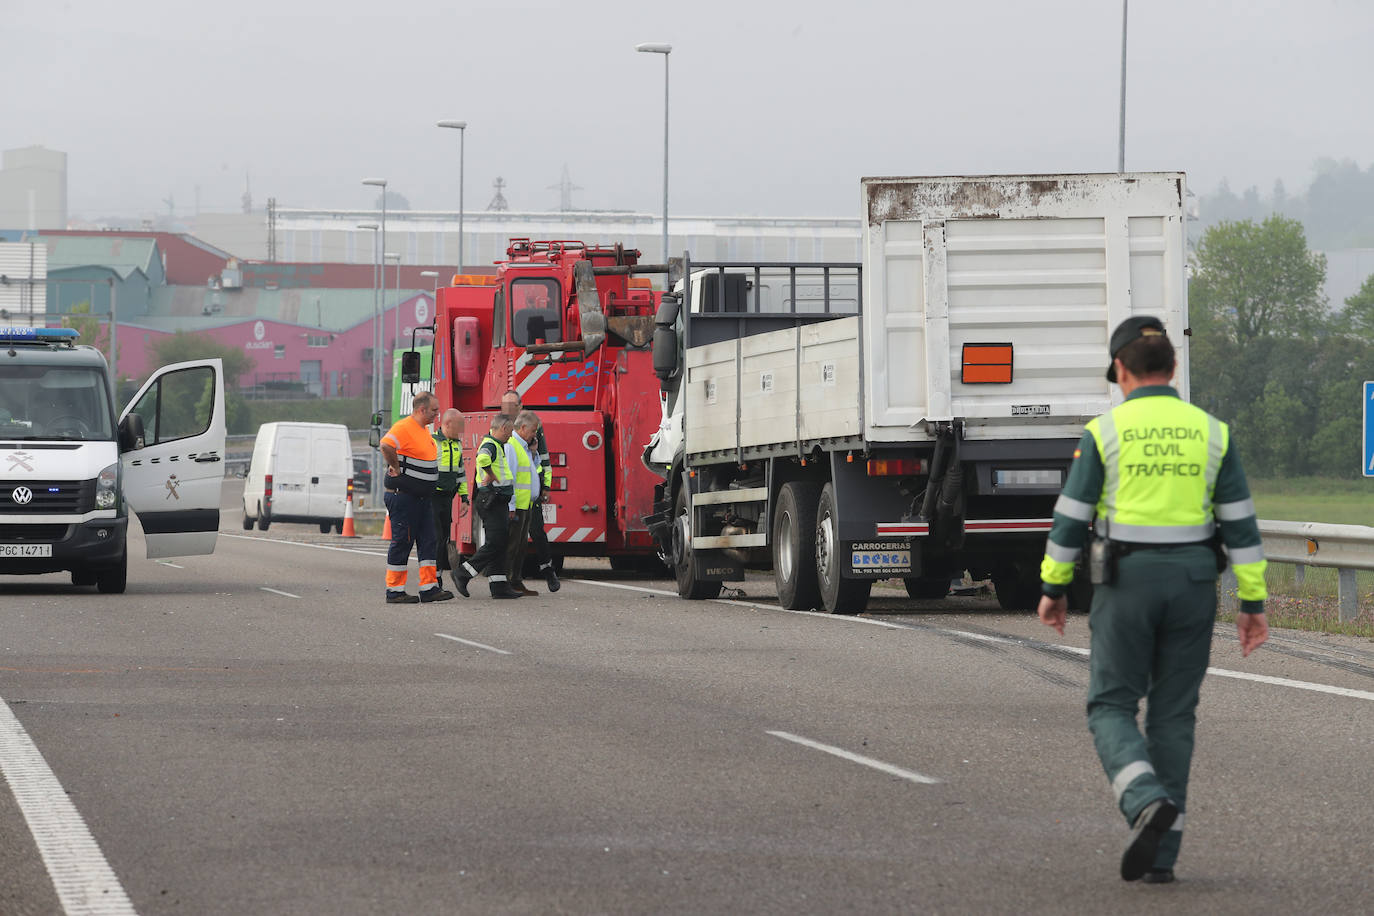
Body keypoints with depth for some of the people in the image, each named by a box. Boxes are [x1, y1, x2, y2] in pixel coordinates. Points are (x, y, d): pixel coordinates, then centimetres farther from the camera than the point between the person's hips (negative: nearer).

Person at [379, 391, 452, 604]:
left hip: (422, 497, 10)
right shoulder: (404, 428, -17)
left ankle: (429, 587, 9)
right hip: (403, 496, -10)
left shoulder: (424, 430, 15)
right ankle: (394, 591, 1)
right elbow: (386, 445, -34)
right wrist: (396, 468, -21)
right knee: (402, 542, -4)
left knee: (428, 541, 7)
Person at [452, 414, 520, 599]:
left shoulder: (497, 446, 21)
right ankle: (463, 574, -7)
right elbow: (482, 458, -39)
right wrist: (491, 475, -20)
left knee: (498, 545, 7)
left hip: (499, 503, 10)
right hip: (491, 501, -10)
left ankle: (499, 586, 6)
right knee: (494, 543, -11)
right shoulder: (489, 445, -12)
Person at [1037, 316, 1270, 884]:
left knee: (1112, 709, 6)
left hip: (1126, 583, -3)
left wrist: (1052, 589, 8)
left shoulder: (1106, 432, -6)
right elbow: (1240, 524, 0)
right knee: (1172, 717, 10)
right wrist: (1253, 604, 4)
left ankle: (1148, 803, -21)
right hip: (1193, 583, 3)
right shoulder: (1210, 432, 1)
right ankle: (1161, 855, 7)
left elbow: (1071, 518, -4)